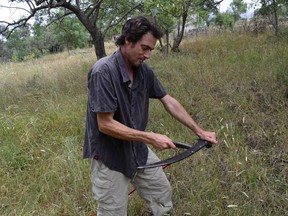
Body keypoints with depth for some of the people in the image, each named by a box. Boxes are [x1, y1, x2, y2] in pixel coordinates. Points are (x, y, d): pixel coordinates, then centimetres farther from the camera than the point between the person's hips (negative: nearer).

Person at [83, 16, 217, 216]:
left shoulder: (144, 70, -4)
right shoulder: (103, 71, -26)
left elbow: (169, 101, 5)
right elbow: (105, 124, -27)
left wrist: (199, 130, 2)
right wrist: (151, 138, -27)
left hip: (138, 150, 7)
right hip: (109, 157, -7)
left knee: (163, 193, 21)